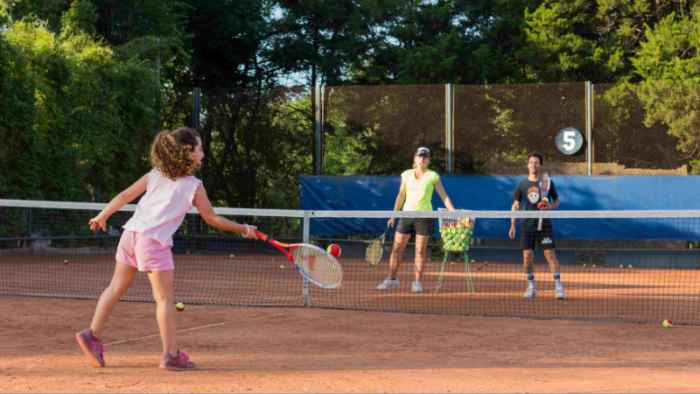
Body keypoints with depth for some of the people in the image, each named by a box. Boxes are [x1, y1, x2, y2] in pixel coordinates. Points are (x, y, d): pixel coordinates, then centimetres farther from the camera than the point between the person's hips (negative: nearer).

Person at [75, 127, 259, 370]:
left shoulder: (155, 175, 13)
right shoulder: (194, 186, 1)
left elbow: (125, 196, 12)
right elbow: (212, 219, 5)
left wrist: (102, 216, 23)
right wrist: (243, 229, 16)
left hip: (131, 233, 6)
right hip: (154, 241, -6)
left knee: (117, 287, 16)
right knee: (165, 297, -1)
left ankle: (92, 335, 15)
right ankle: (171, 354, -2)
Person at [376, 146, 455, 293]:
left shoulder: (433, 176, -1)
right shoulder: (406, 175, 7)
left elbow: (444, 196, -1)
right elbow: (401, 196, 14)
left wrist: (454, 213, -11)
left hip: (424, 216, -3)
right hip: (407, 215, 3)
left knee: (420, 250, -1)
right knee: (397, 248, 1)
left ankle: (417, 282, 5)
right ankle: (391, 280, 10)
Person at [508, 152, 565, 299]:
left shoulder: (547, 182, 2)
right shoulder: (522, 184, 5)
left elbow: (557, 200, 11)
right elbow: (516, 205, 8)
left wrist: (551, 206, -12)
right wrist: (513, 225, 1)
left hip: (544, 225, -2)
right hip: (527, 225, 2)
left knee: (550, 254, -9)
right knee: (527, 256, 0)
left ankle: (558, 286, -6)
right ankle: (531, 287, 14)